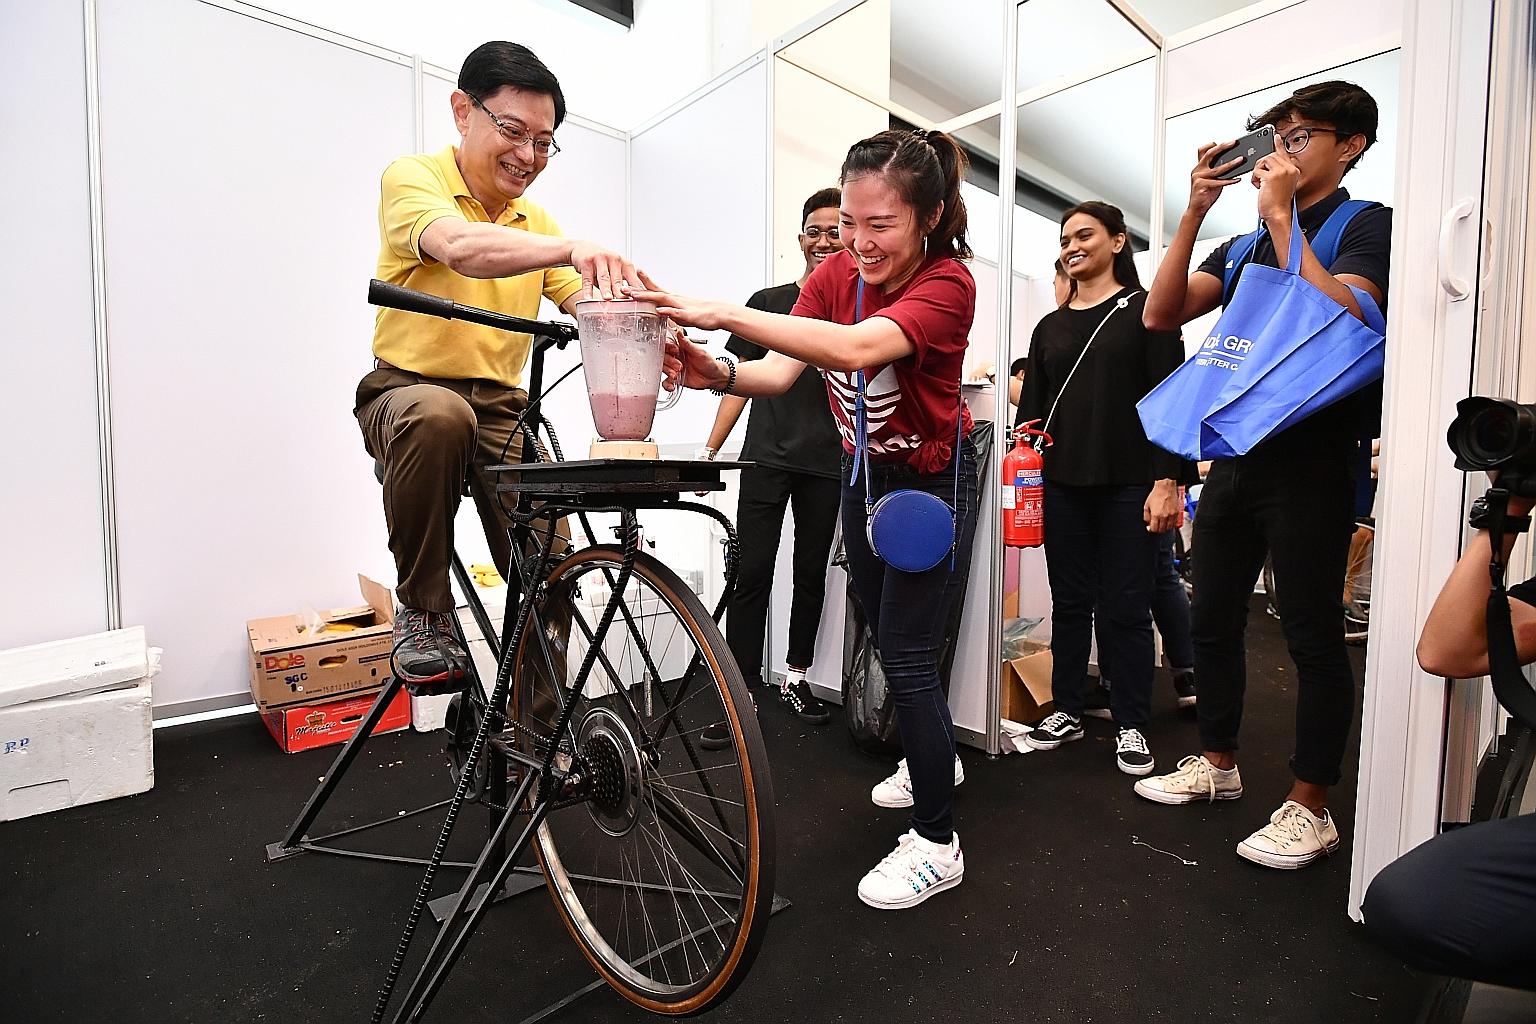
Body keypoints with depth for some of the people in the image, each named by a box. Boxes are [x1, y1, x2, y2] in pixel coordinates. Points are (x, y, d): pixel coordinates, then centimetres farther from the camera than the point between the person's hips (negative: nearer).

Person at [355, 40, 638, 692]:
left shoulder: (536, 222, 13)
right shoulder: (413, 177, -4)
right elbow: (461, 247, -28)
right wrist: (572, 248, -44)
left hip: (502, 409, 4)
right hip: (406, 388, -4)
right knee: (439, 414, -41)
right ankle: (422, 615, -19)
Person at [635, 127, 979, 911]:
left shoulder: (947, 285, -25)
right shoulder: (836, 274, -8)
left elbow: (857, 349, -45)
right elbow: (779, 370, -20)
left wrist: (723, 313, -51)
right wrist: (720, 373, -41)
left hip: (931, 485, -6)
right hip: (863, 475, 7)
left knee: (908, 657, -7)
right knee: (885, 638, 19)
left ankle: (936, 845, 12)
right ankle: (932, 757, 46)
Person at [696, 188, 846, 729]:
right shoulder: (768, 301, 10)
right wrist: (709, 451, 3)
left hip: (826, 466, 1)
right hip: (766, 460, 0)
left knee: (811, 576, 10)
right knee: (752, 575, -5)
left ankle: (795, 679, 26)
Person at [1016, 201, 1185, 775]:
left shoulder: (1146, 312, 3)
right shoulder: (1050, 326, 15)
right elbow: (1032, 409, 14)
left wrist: (1166, 481, -12)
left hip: (1128, 486, -4)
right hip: (1064, 486, 4)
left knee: (1125, 608, 2)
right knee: (1069, 603, 10)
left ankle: (1131, 726, 17)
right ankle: (1066, 712, 22)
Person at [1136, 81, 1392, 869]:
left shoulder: (1367, 226, 1)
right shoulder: (1246, 245, 16)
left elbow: (1339, 317, -19)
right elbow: (1161, 314, 4)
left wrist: (1281, 215, -13)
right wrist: (1195, 212, -2)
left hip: (1311, 458, -6)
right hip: (1234, 455, 6)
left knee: (1312, 635, 1)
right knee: (1212, 620, 11)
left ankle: (1309, 807, 15)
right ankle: (1216, 764, 28)